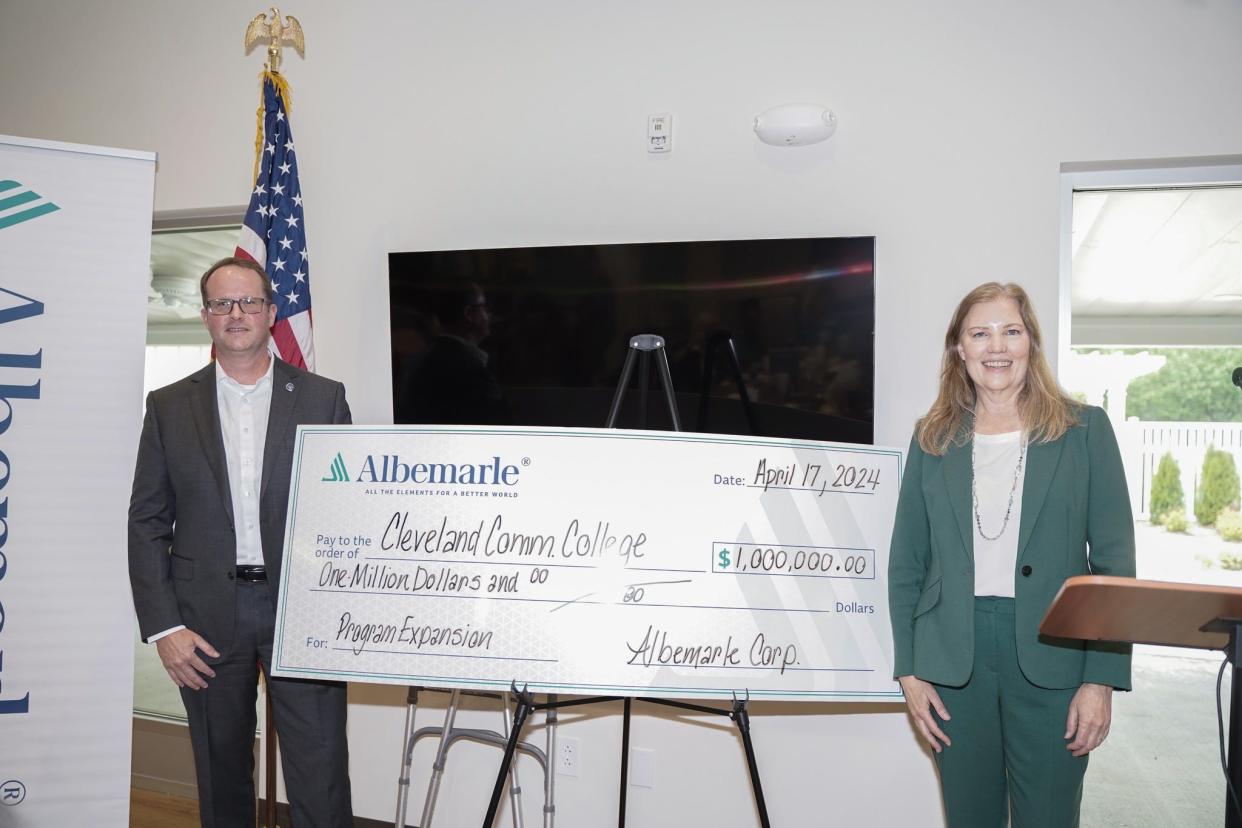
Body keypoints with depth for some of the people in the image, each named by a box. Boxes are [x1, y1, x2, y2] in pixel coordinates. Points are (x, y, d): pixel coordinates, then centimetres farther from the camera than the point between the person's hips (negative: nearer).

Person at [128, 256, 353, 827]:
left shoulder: (323, 398, 4)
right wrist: (162, 626, -3)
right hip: (208, 615, 2)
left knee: (321, 782, -2)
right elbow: (146, 522, 5)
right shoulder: (169, 407, 7)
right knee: (221, 781, 14)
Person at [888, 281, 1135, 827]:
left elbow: (1115, 562, -1)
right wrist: (908, 670, 1)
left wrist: (1102, 679, -7)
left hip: (1052, 660, -1)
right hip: (953, 661, 2)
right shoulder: (932, 439, 6)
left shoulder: (1085, 429, 2)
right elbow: (905, 563, 7)